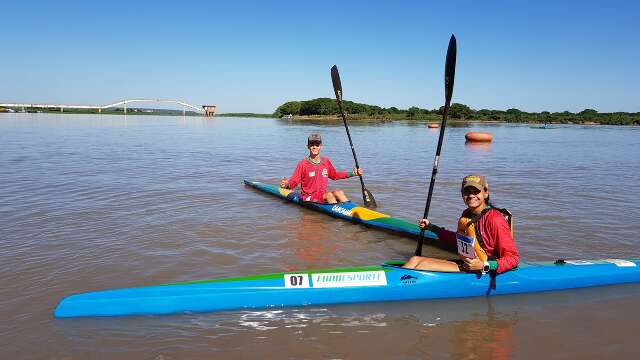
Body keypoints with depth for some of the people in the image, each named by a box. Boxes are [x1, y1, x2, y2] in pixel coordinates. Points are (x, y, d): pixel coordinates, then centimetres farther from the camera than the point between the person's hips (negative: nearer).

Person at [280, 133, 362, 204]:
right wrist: (286, 185, -33)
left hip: (324, 195, 5)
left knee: (339, 192, -22)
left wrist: (352, 173, 19)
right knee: (329, 194, -28)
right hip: (309, 197, -5)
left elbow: (334, 175, 24)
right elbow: (293, 182, -10)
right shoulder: (303, 164, -7)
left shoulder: (326, 161, 9)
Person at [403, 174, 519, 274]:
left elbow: (513, 258, -16)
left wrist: (484, 266, -28)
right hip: (464, 264, 8)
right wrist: (431, 227, 22)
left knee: (424, 265, -21)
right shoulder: (466, 215, 8)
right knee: (415, 260, -6)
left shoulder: (495, 220, -18)